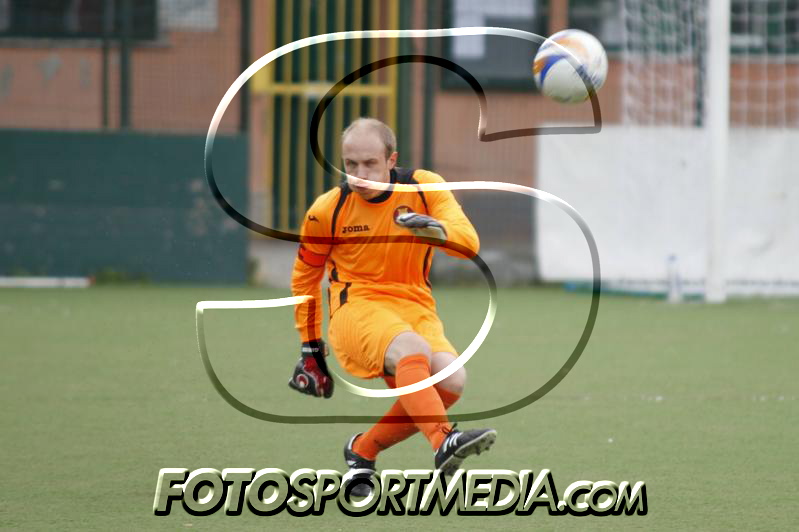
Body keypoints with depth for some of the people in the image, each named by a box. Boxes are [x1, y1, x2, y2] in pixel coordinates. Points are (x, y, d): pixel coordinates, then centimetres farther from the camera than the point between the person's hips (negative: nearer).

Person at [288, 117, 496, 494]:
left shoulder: (425, 188, 0)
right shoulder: (327, 211, -1)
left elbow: (469, 243, -13)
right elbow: (305, 278, 14)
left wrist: (431, 228, -34)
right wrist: (310, 348, 15)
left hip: (415, 309, 3)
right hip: (356, 309, -3)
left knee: (451, 380, -25)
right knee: (413, 350, -36)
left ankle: (365, 449, -4)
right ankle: (443, 442, -59)